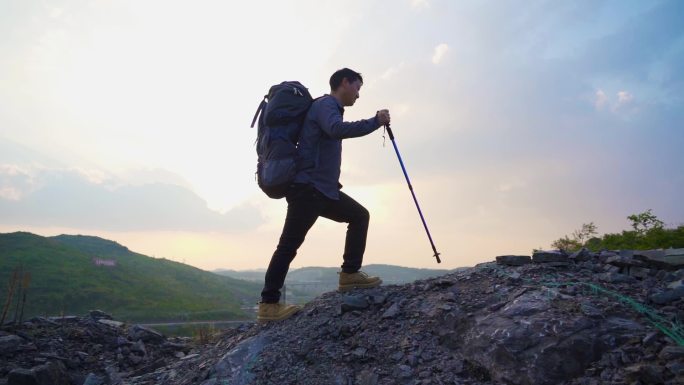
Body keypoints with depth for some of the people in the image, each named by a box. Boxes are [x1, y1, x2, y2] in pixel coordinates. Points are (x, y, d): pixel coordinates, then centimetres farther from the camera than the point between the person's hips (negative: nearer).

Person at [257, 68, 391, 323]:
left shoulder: (329, 107, 24)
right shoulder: (325, 104, -7)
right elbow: (337, 130, -28)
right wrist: (375, 122, -22)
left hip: (323, 188, 10)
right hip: (307, 187, -10)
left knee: (359, 215, 10)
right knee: (289, 244, -10)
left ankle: (350, 274, 9)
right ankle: (268, 304, -5)